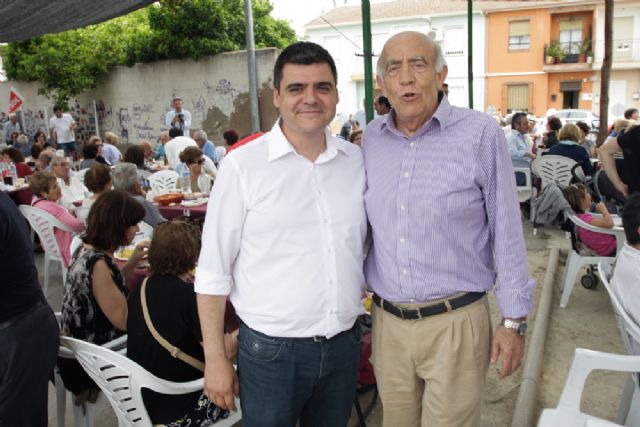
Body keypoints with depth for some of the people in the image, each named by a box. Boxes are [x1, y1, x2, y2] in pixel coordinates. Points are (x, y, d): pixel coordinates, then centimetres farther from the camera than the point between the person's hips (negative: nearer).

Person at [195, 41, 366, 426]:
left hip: (344, 346, 4)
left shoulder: (358, 161, 1)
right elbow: (213, 271, -7)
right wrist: (215, 359, -7)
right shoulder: (243, 165, -10)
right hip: (271, 351, -3)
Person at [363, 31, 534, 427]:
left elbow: (506, 231, -6)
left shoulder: (481, 133, -10)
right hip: (387, 322, 4)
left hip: (455, 323, -4)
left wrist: (514, 320, -4)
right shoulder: (371, 138, 3)